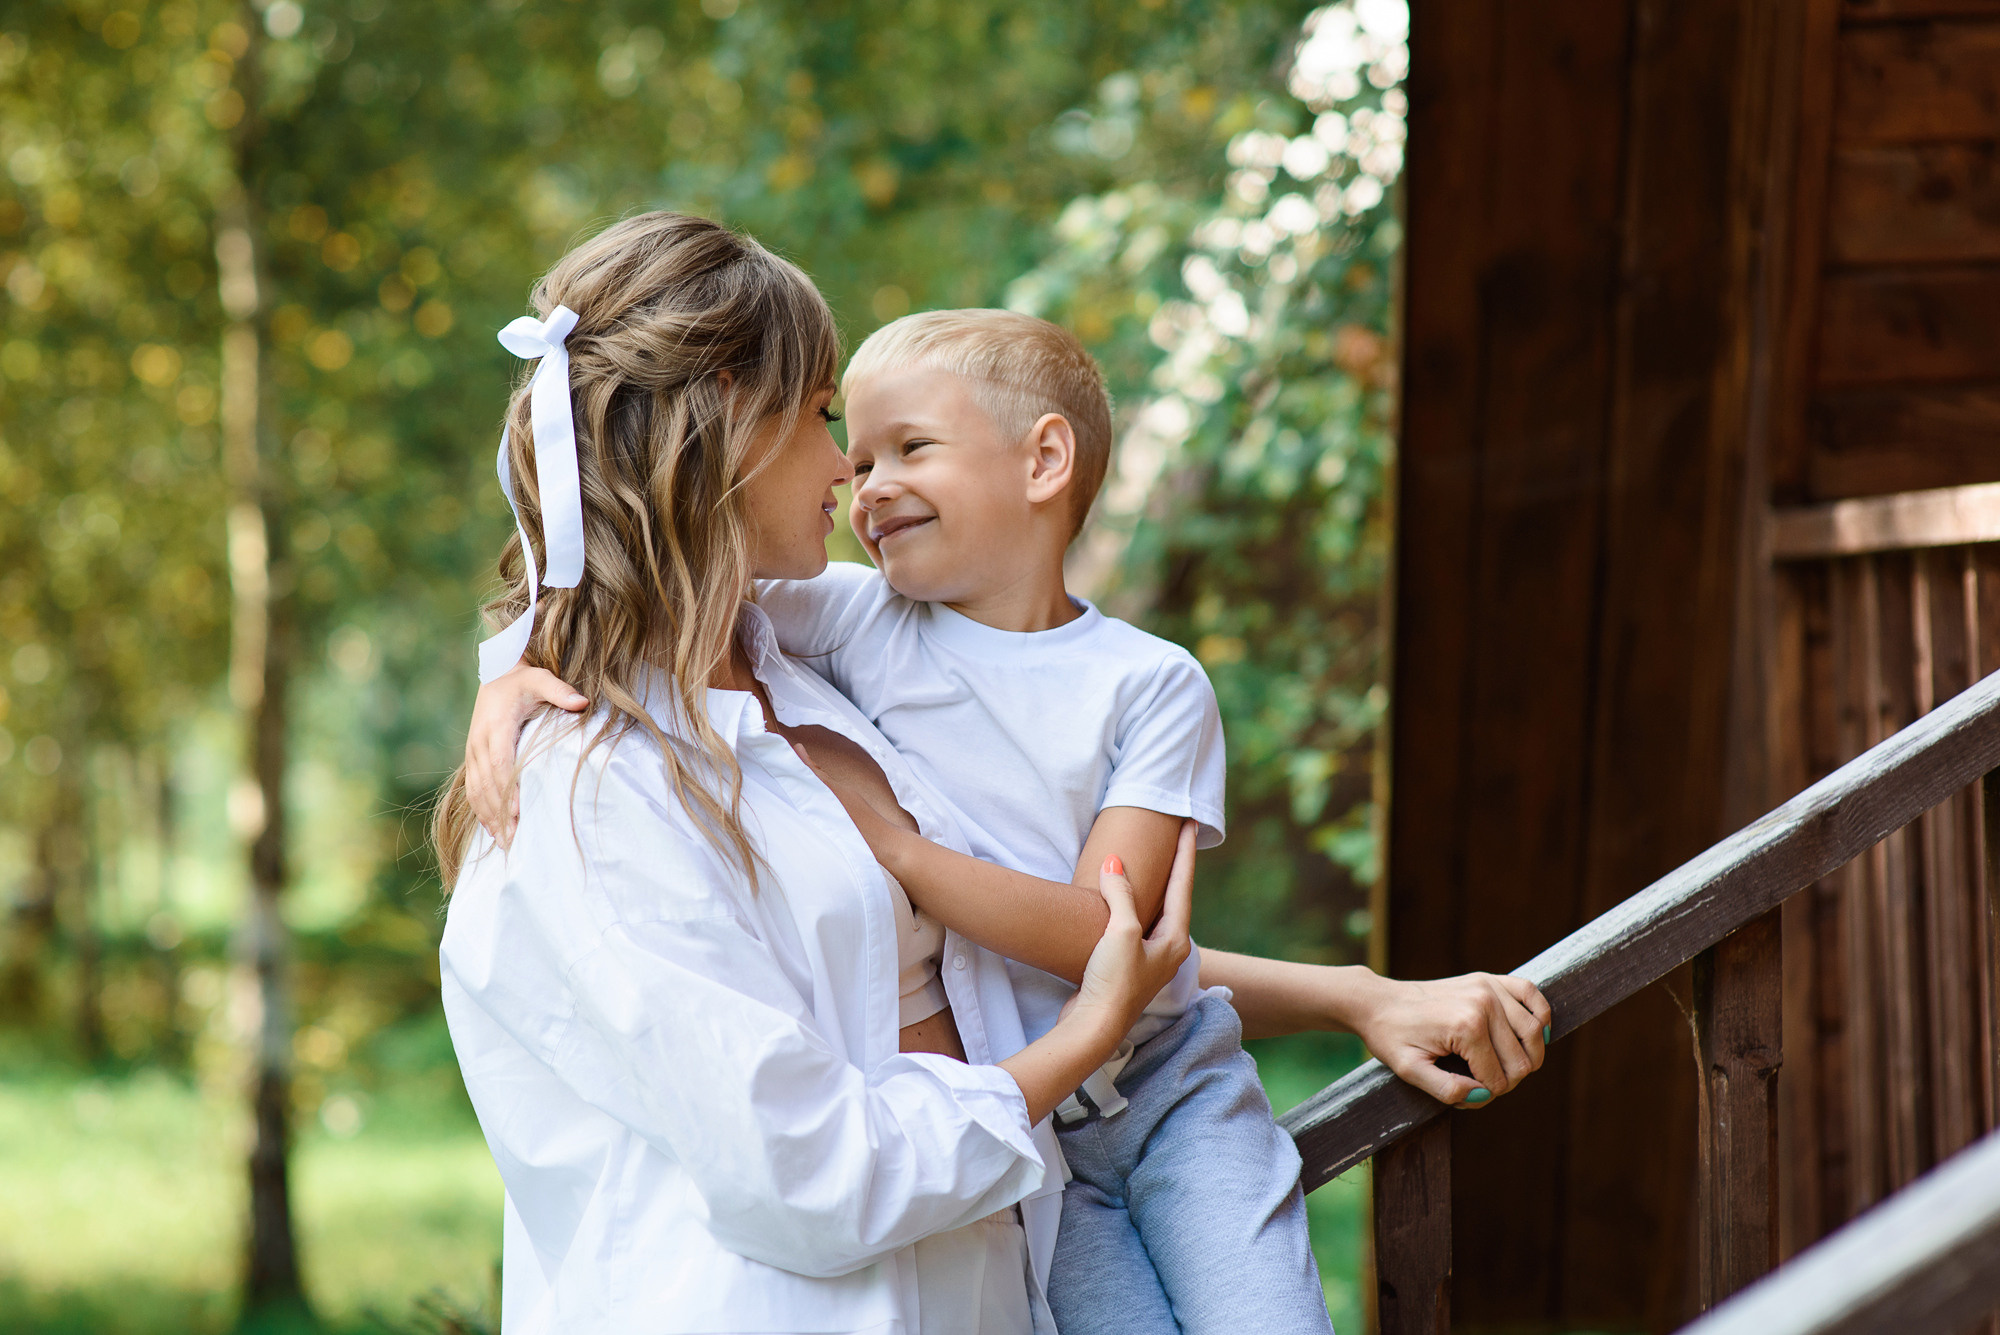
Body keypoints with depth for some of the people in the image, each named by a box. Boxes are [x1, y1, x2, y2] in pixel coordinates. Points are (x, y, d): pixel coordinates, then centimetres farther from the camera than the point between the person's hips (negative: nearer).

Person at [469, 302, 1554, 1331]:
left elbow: (1103, 937, -16)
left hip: (1173, 1085, 0)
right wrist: (514, 677, -25)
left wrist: (890, 846, -25)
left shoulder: (1151, 685, -6)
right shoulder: (859, 618, -1)